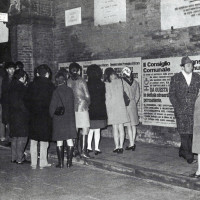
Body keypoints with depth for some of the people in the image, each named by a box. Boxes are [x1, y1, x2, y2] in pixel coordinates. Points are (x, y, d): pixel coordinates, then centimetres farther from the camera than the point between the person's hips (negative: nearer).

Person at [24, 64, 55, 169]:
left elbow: (27, 100, 0)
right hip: (45, 116, -3)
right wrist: (50, 112, 5)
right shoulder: (50, 86, -9)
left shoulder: (31, 85, 0)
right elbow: (52, 102, -9)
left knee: (33, 141, 11)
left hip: (33, 116, 3)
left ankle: (33, 163, 16)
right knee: (44, 141, 7)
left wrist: (31, 110, 11)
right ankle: (43, 162, 11)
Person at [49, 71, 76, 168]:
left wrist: (51, 116, 5)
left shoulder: (56, 91, -11)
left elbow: (52, 106, -9)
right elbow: (72, 104, 5)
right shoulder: (70, 90, 0)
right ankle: (69, 161, 12)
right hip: (70, 118, 3)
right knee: (69, 140, 9)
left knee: (59, 141, 4)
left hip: (58, 119, -3)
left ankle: (61, 162, 7)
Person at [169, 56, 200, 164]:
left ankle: (183, 151, 23)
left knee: (191, 133, 5)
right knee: (184, 133, -6)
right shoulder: (175, 78, 2)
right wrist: (177, 108, -7)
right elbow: (171, 94, 2)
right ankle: (189, 157, 0)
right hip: (181, 111, -2)